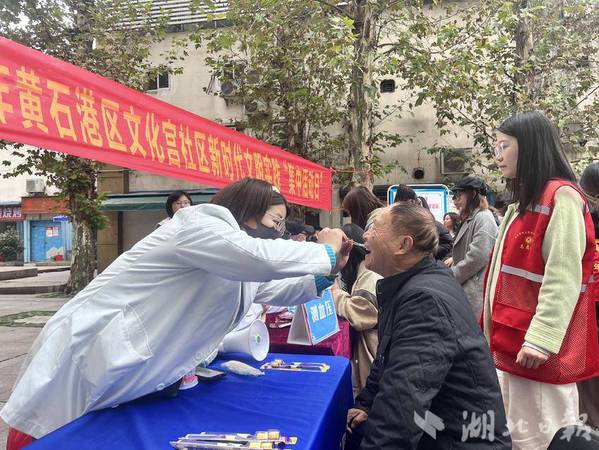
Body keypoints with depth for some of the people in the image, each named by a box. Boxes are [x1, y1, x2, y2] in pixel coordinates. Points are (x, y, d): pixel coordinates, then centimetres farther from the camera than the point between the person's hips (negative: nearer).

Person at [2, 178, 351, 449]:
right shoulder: (198, 224, -19)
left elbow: (274, 288, 24)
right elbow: (259, 257, -36)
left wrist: (325, 274, 5)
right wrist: (325, 252, -19)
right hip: (82, 367, -9)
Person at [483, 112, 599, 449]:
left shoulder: (561, 196, -11)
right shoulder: (524, 202, 17)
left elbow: (563, 277, -19)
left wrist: (541, 338, -23)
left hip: (537, 347, -9)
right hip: (513, 343, 9)